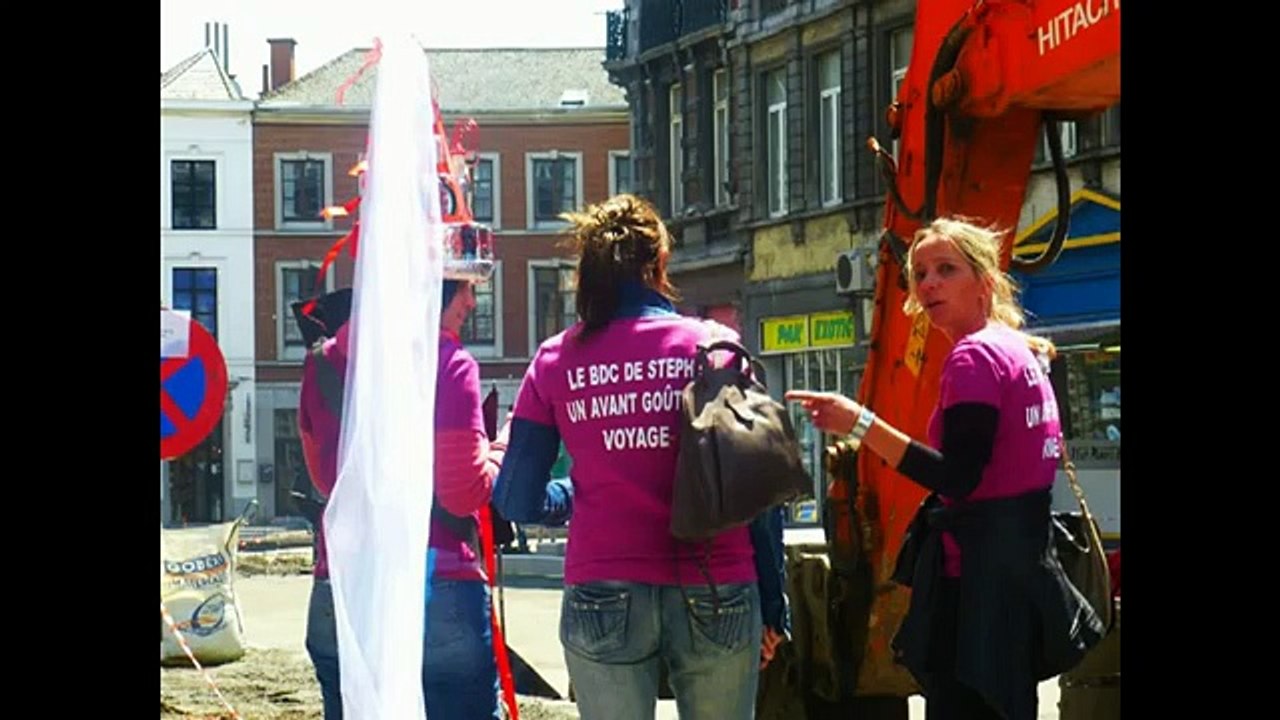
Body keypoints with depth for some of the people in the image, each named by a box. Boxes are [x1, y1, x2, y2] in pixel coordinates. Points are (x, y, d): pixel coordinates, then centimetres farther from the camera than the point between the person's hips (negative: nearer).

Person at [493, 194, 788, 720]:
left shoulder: (556, 361, 3)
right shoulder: (714, 346, 1)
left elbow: (519, 502, 4)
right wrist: (772, 603, 8)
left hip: (603, 602, 1)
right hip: (714, 598, 0)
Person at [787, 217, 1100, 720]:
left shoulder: (974, 356, -12)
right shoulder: (1023, 353, 17)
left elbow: (957, 478, -21)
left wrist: (860, 424, -23)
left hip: (976, 574, -11)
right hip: (1020, 568, 11)